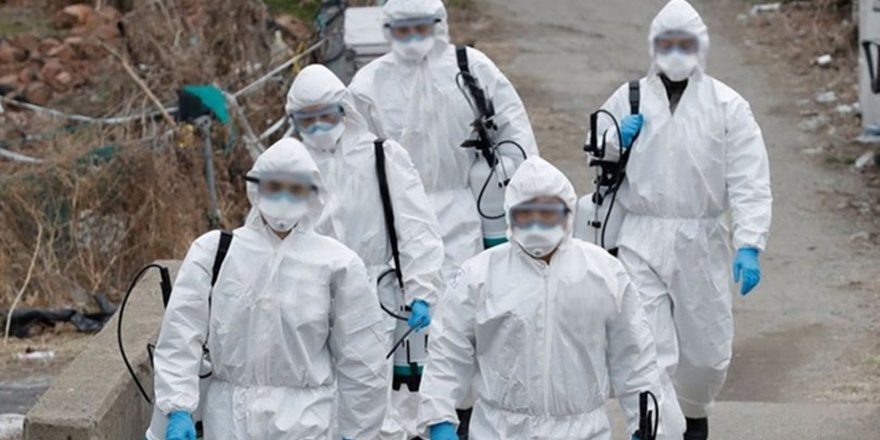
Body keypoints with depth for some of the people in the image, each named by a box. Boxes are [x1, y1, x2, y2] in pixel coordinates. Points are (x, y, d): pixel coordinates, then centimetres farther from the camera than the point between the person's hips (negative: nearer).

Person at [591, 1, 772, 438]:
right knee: (649, 351, -10)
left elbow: (750, 183, -6)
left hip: (701, 242, 0)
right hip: (641, 241, 0)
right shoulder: (627, 100, 5)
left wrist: (749, 245, -17)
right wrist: (615, 142, -7)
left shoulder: (727, 106, -1)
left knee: (707, 350, 13)